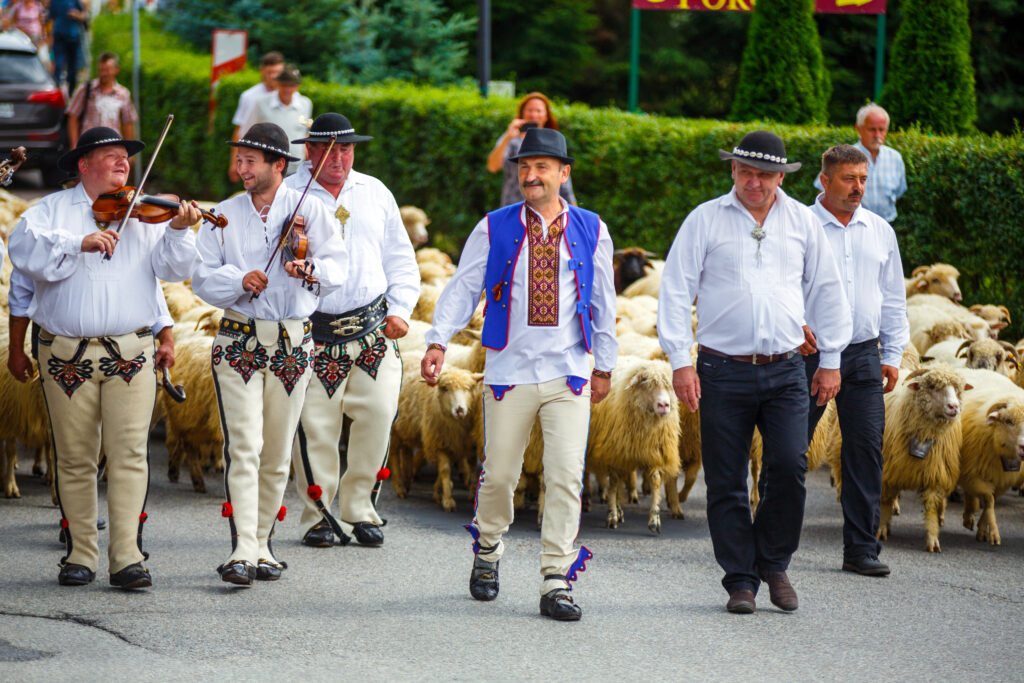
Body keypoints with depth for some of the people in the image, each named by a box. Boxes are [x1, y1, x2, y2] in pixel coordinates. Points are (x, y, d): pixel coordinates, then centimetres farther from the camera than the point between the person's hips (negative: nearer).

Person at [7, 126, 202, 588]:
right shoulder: (53, 208, 8)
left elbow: (173, 268, 0)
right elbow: (24, 249, -10)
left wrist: (178, 232, -18)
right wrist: (79, 243, -21)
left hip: (130, 353, 0)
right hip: (66, 354, 0)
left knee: (129, 454, -9)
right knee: (75, 459, 5)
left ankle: (127, 556, -9)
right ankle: (80, 554, 14)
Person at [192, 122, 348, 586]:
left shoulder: (308, 212, 3)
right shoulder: (224, 215, 7)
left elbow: (337, 268, -6)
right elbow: (203, 277, 1)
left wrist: (311, 271, -27)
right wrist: (240, 281, -18)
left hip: (293, 343, 1)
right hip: (239, 342, -1)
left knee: (278, 453, 7)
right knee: (244, 446, -12)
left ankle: (262, 544, 20)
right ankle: (241, 552, -18)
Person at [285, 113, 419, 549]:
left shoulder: (375, 193, 15)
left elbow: (400, 258, 20)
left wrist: (400, 309, 7)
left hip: (374, 329, 3)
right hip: (313, 329, -3)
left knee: (379, 414, -7)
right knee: (315, 424, -5)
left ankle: (360, 509, 8)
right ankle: (317, 516, 9)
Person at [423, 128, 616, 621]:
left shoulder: (590, 231, 6)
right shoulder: (494, 229, 3)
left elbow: (603, 301, 14)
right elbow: (462, 288, 2)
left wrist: (605, 365, 16)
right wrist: (438, 342, -10)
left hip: (568, 376, 0)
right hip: (508, 373, 0)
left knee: (566, 475, -8)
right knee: (499, 473, 5)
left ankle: (556, 584, -5)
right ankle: (487, 553, 32)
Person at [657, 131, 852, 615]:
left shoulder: (802, 221, 11)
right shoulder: (706, 220, 3)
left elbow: (826, 291, 18)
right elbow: (675, 290, 2)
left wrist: (831, 360, 13)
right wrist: (680, 360, -6)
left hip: (785, 371, 1)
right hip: (723, 371, -1)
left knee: (789, 466, -12)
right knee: (726, 483, 0)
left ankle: (773, 562, 9)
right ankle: (740, 580, 10)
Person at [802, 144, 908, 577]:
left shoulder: (880, 231, 13)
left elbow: (893, 297, 18)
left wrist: (893, 354, 13)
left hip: (863, 355, 4)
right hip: (809, 353, -3)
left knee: (866, 448, -2)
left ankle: (861, 549, 3)